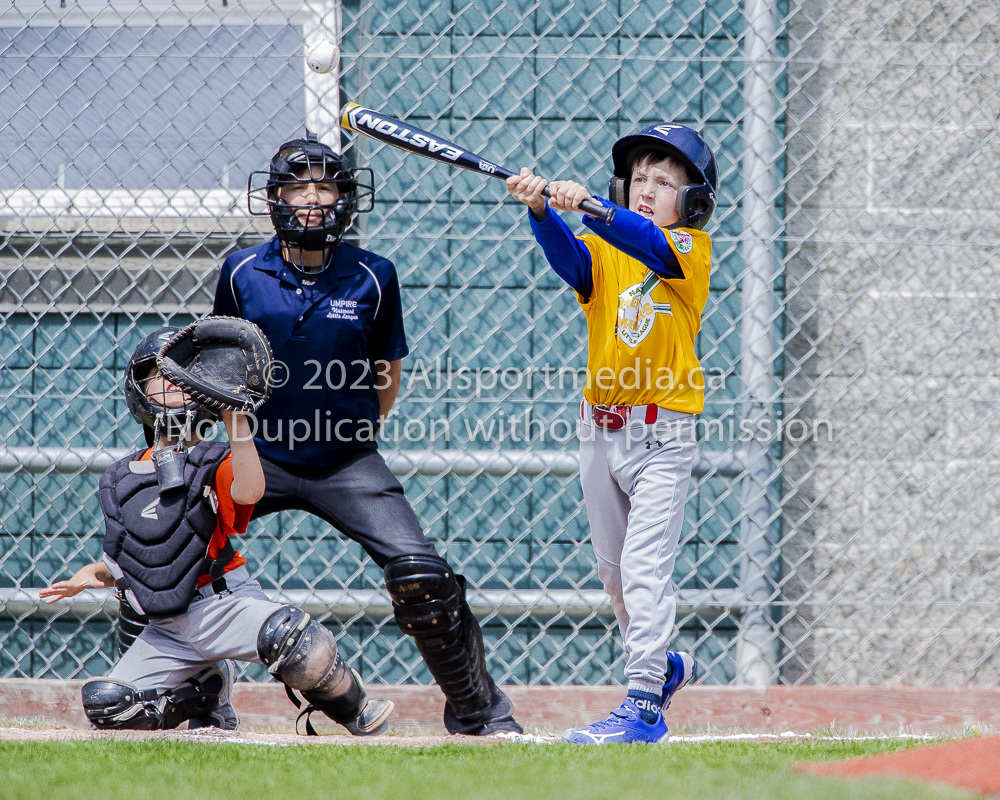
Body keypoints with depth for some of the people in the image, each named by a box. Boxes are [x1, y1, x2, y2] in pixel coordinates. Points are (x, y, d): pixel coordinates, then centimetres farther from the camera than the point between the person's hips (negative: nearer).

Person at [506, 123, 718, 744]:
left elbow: (649, 244, -26)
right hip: (600, 428, 6)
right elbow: (569, 260, -16)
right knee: (614, 569, 17)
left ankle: (644, 705, -15)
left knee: (644, 566, -13)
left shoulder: (692, 247, -5)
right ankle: (665, 664, 39)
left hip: (662, 434, -6)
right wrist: (543, 211, -36)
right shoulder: (604, 248, 6)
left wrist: (587, 207, -41)